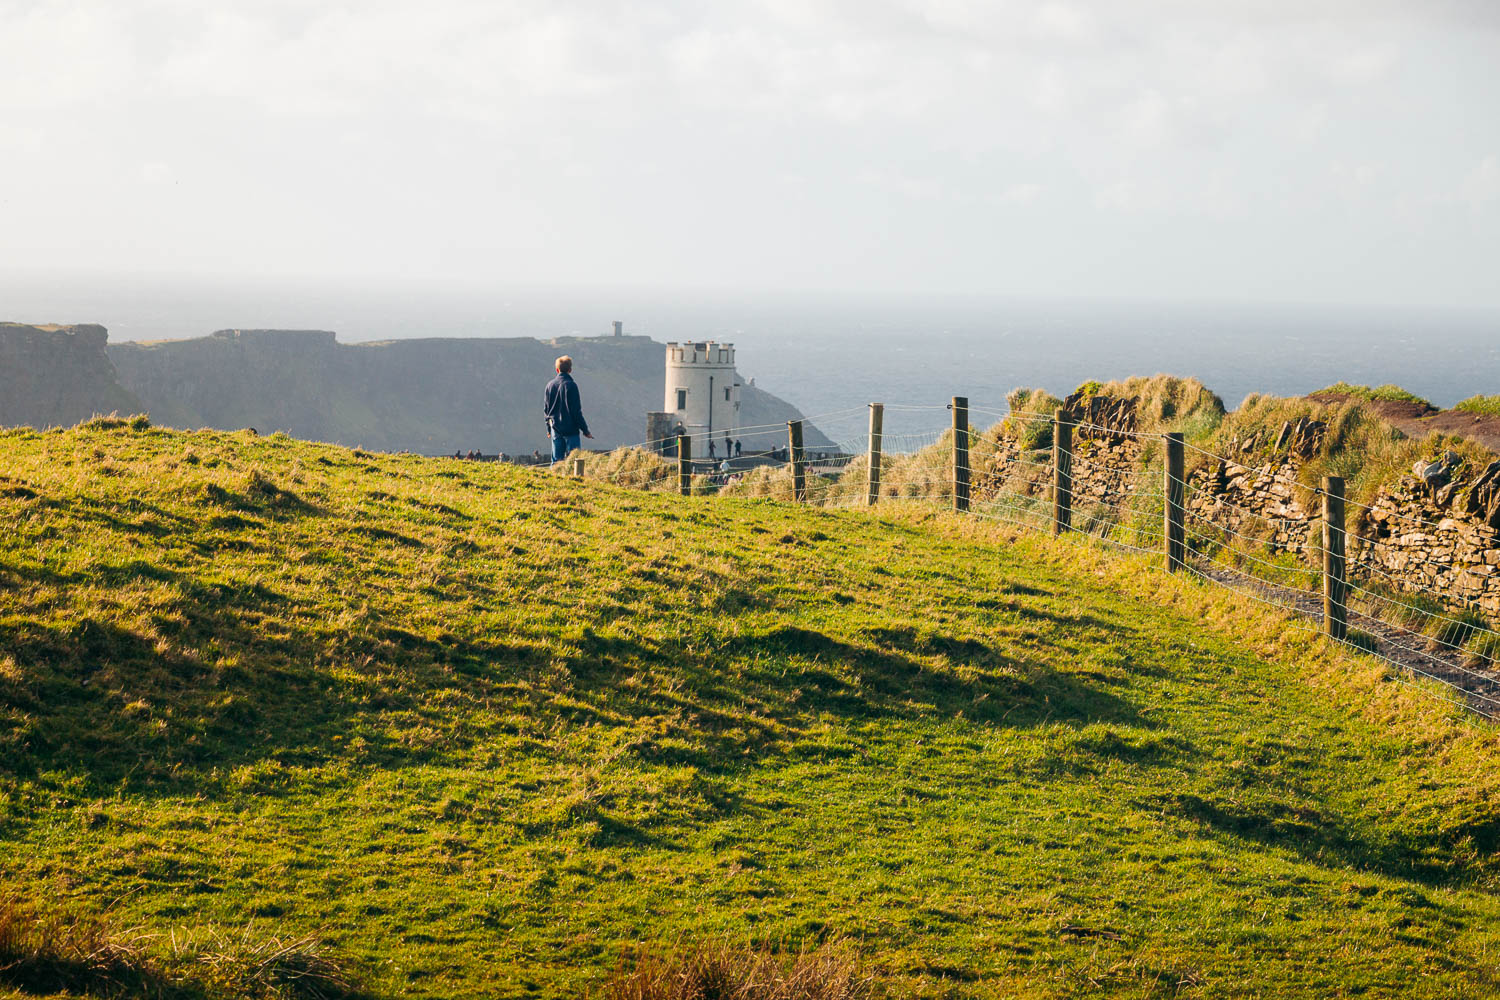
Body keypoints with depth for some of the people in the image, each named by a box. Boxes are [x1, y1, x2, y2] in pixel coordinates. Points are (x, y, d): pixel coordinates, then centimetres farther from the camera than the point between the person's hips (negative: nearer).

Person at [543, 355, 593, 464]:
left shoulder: (550, 385, 5)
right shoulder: (571, 385, -12)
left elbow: (546, 409, 13)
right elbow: (577, 411, -12)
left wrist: (549, 428, 23)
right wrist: (585, 430, -5)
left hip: (555, 429, 5)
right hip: (571, 429, -5)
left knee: (556, 460, 8)